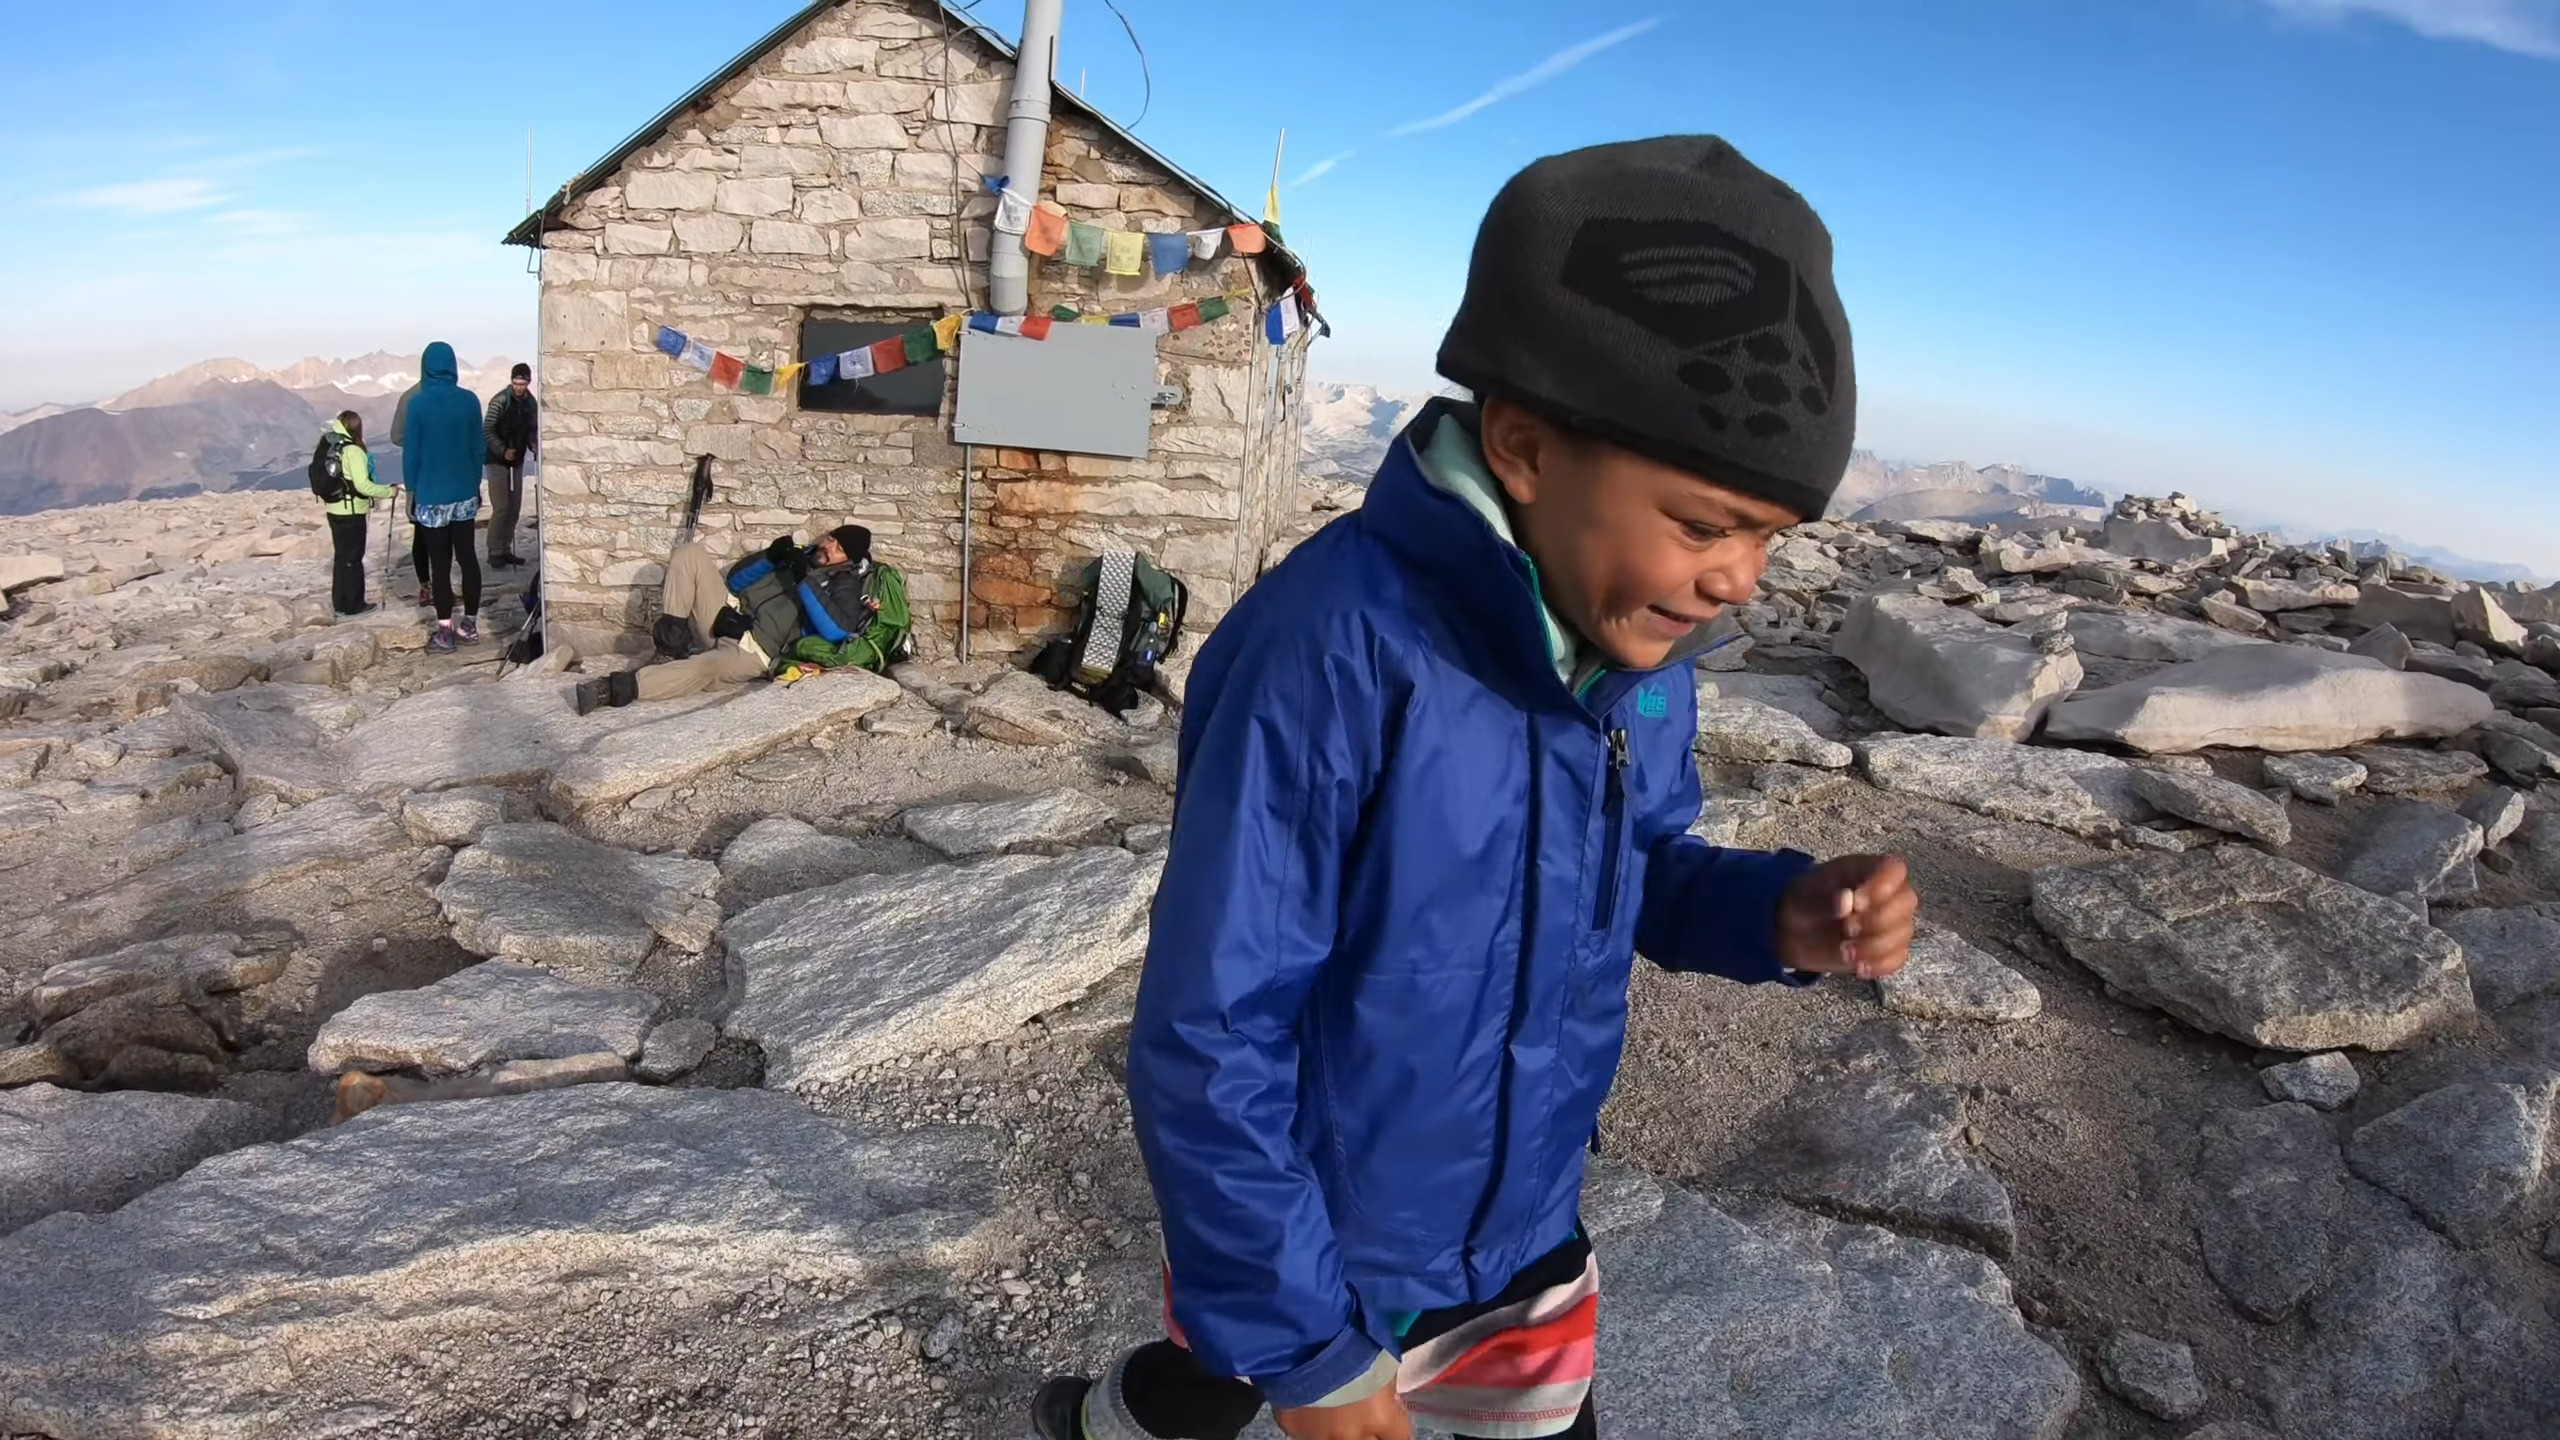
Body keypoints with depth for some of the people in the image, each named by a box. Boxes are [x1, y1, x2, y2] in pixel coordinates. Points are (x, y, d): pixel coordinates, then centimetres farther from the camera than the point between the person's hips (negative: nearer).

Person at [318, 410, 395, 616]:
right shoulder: (353, 451, -17)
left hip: (335, 510, 8)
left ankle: (340, 604, 22)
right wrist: (388, 491, -13)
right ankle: (353, 605, 10)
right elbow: (362, 485, -24)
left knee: (341, 557, 16)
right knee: (353, 559, 2)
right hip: (351, 513, -8)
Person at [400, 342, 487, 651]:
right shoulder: (469, 400, -2)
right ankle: (470, 624, 15)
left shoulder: (418, 403, -10)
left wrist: (411, 492, 4)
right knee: (468, 556, 10)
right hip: (465, 493, 3)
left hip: (431, 496, -3)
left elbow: (411, 451, -6)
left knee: (440, 562, 1)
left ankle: (445, 631, 4)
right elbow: (478, 447, 4)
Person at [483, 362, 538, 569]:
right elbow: (487, 430, -14)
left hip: (517, 461, 6)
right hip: (498, 461, -6)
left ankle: (505, 550, 16)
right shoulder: (500, 400, -14)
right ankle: (495, 553, 0)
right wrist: (503, 451, -22)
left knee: (514, 507, 7)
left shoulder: (531, 403, 3)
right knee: (501, 508, -8)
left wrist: (536, 450, -4)